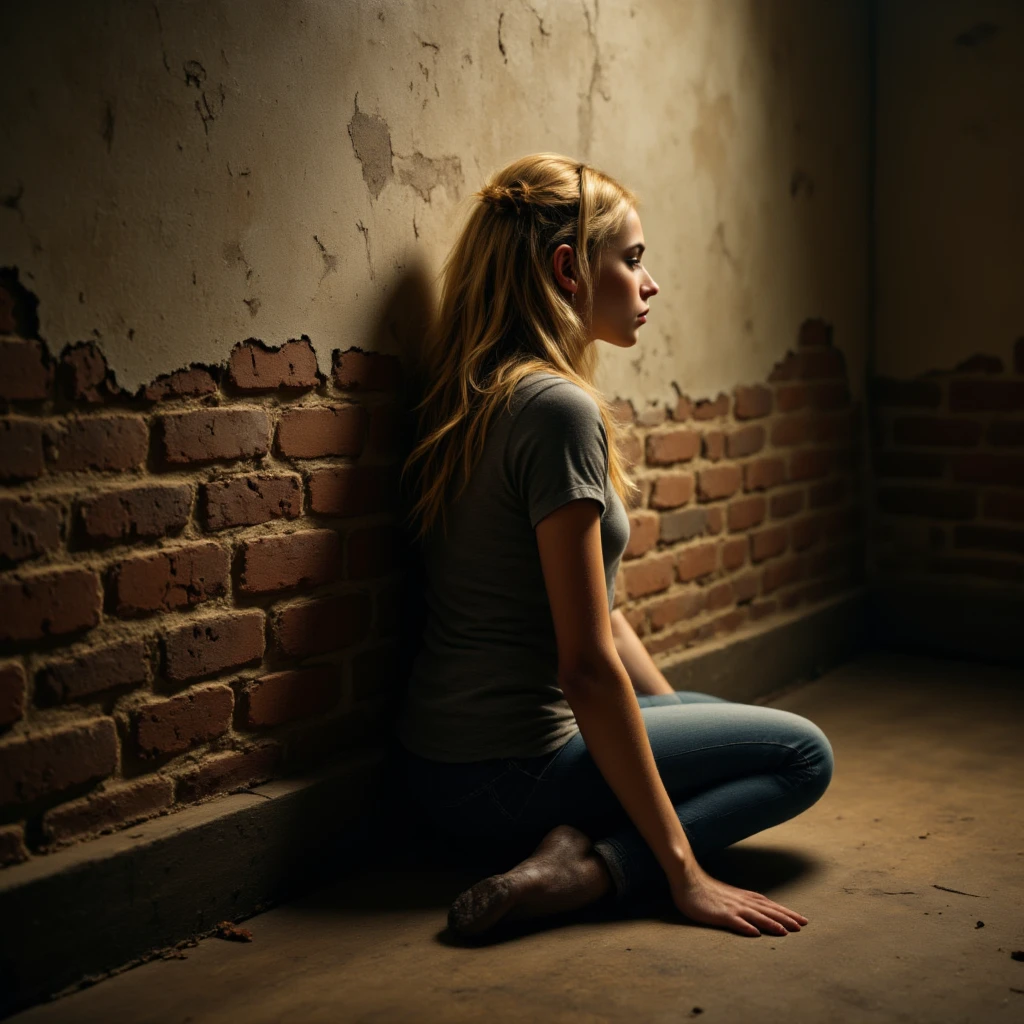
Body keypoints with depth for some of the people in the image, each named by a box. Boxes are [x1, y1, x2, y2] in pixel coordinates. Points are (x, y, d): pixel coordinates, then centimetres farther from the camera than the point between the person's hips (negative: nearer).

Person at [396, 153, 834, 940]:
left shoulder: (484, 397, 10)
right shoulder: (558, 409, -20)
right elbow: (587, 664, -22)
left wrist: (680, 720, 17)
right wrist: (683, 872, -16)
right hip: (505, 775, -9)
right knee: (803, 754, 4)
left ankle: (580, 853, 4)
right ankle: (594, 866, -11)